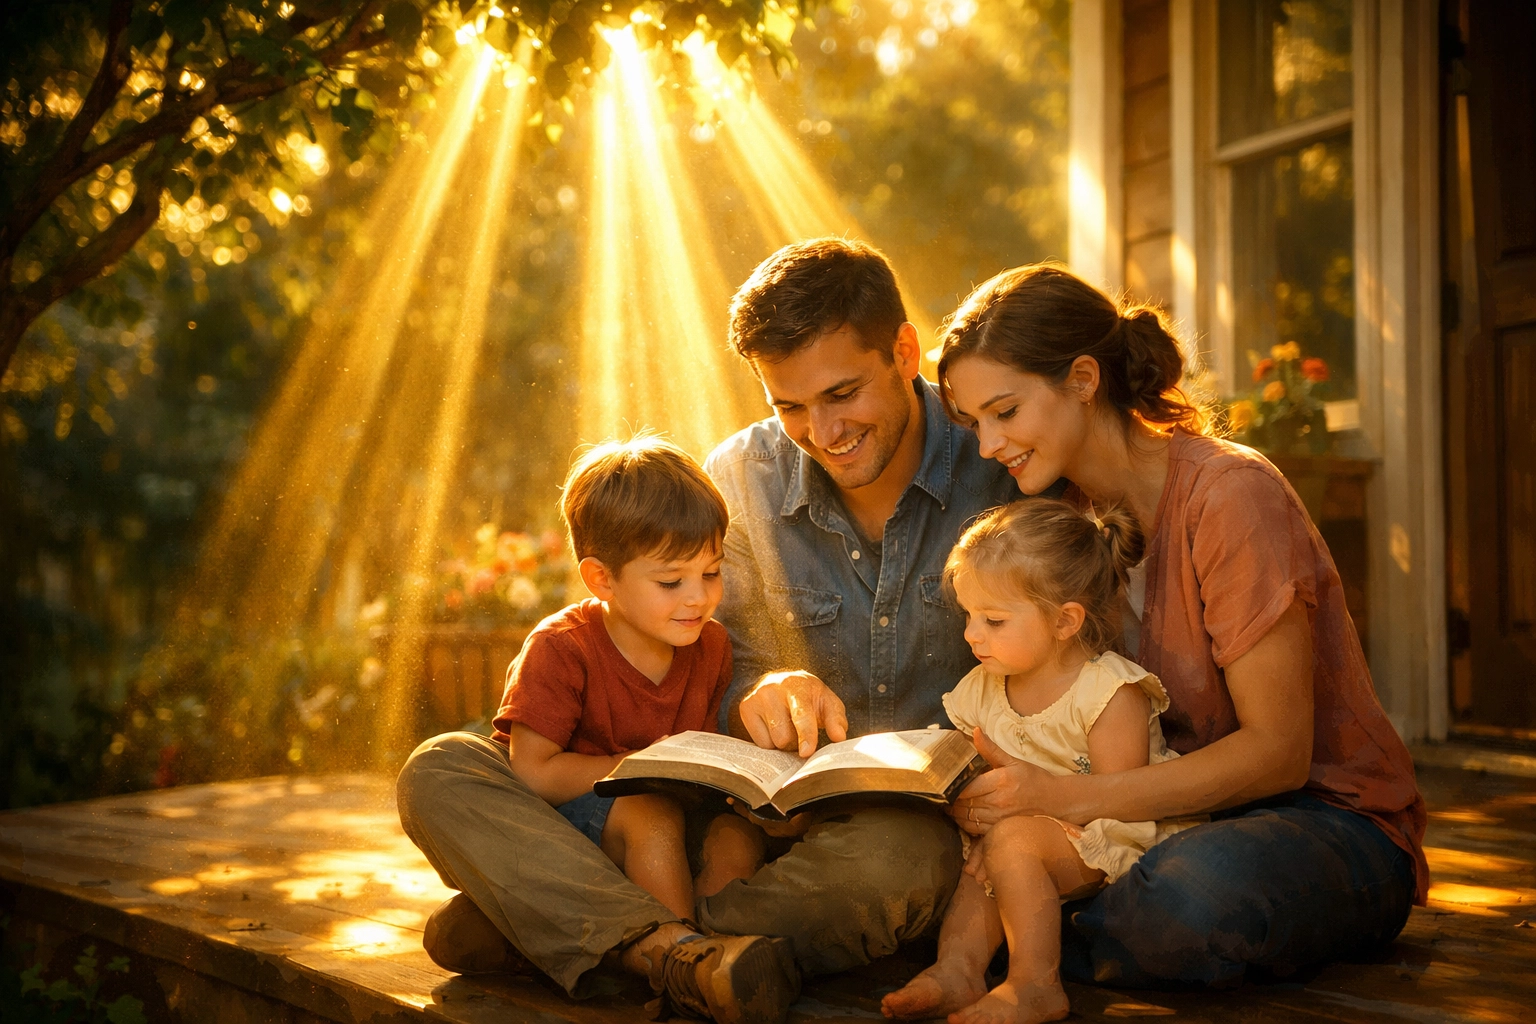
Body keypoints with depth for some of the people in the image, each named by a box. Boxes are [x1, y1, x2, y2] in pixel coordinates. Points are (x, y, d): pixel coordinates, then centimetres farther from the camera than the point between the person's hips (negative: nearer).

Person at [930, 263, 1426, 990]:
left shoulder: (1229, 494, -18)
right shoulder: (1069, 512, 4)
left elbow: (1278, 752, -21)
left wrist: (1067, 798, -30)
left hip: (1329, 820, -5)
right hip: (1181, 811, 5)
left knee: (1196, 892, -39)